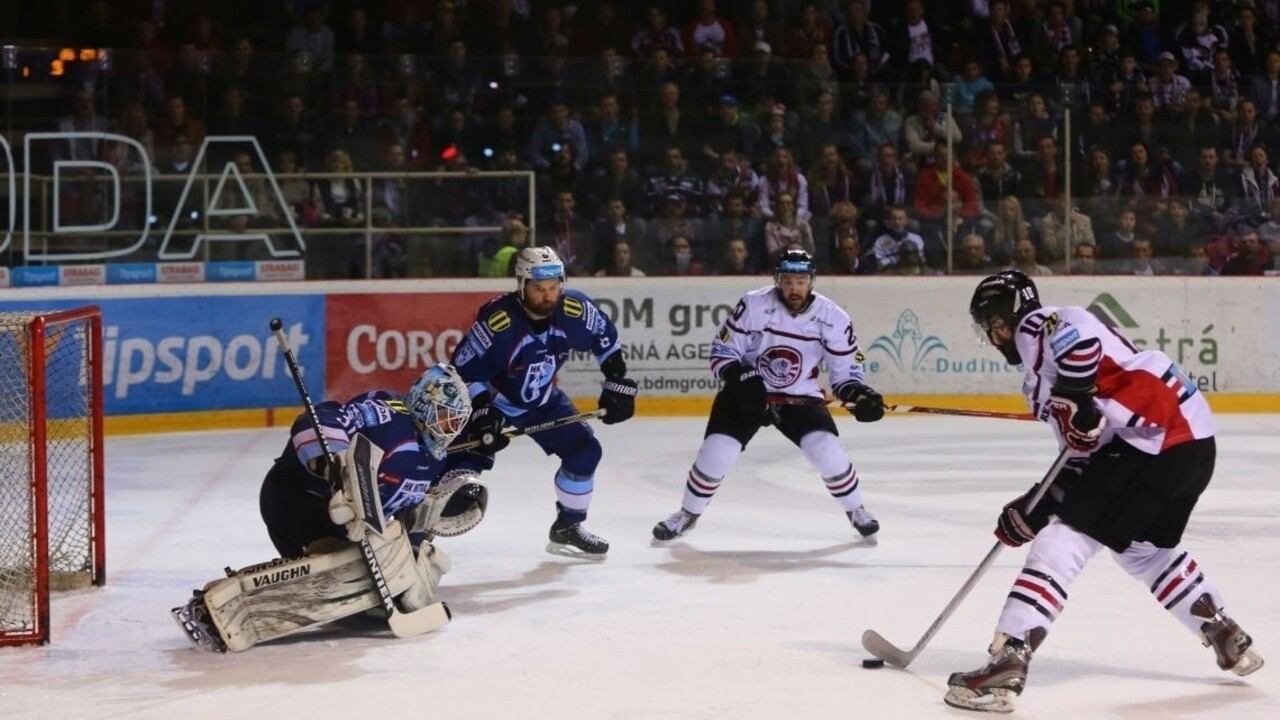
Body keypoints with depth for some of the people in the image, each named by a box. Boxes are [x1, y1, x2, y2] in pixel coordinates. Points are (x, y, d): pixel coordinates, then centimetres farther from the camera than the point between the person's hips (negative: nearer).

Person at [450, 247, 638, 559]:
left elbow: (606, 340, 0)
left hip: (542, 399, 5)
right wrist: (482, 414, -32)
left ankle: (568, 527, 20)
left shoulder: (575, 310, -20)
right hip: (492, 401, -5)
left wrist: (618, 383, -1)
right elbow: (463, 370, -26)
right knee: (466, 462, -19)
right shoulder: (496, 321, -34)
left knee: (585, 450, 2)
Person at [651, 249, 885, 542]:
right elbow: (723, 350, -10)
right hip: (746, 393, -1)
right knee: (715, 453, -12)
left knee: (827, 451, -17)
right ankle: (688, 513, 13)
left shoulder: (832, 318, -13)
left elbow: (845, 369, -4)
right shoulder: (753, 305, -17)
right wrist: (739, 378, -27)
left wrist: (858, 394, -23)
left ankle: (856, 510, 10)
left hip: (800, 397, 1)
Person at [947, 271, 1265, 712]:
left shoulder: (1038, 327, 0)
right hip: (1192, 443, 10)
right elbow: (1085, 458, 24)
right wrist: (1034, 509, 18)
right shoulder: (1043, 373, 27)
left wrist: (1075, 403, -23)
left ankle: (1007, 664, -18)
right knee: (1145, 549, 31)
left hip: (1155, 440, -10)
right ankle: (1228, 639, 40)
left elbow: (1077, 334, -26)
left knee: (1064, 539, -11)